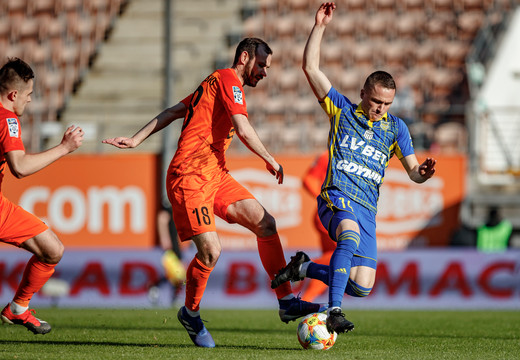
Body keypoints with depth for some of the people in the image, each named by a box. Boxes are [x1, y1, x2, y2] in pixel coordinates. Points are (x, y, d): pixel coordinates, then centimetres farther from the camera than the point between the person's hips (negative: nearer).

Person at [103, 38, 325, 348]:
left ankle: (287, 302, -1)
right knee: (210, 251, -17)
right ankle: (191, 314, 7)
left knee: (266, 223, -2)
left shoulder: (215, 83, 23)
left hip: (215, 175, 10)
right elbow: (243, 130, -16)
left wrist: (138, 139, 16)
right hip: (190, 177, -10)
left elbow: (173, 111, 21)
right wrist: (271, 161, -3)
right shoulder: (229, 80, -7)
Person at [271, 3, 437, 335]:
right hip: (337, 196, -4)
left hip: (367, 209, 4)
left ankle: (306, 267, 18)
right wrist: (320, 27, -4)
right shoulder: (342, 110, 8)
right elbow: (311, 68, 3)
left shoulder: (395, 127, 15)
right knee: (350, 236, -39)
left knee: (363, 287, -7)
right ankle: (334, 312, -41)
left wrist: (423, 173, -14)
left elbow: (413, 171, 11)